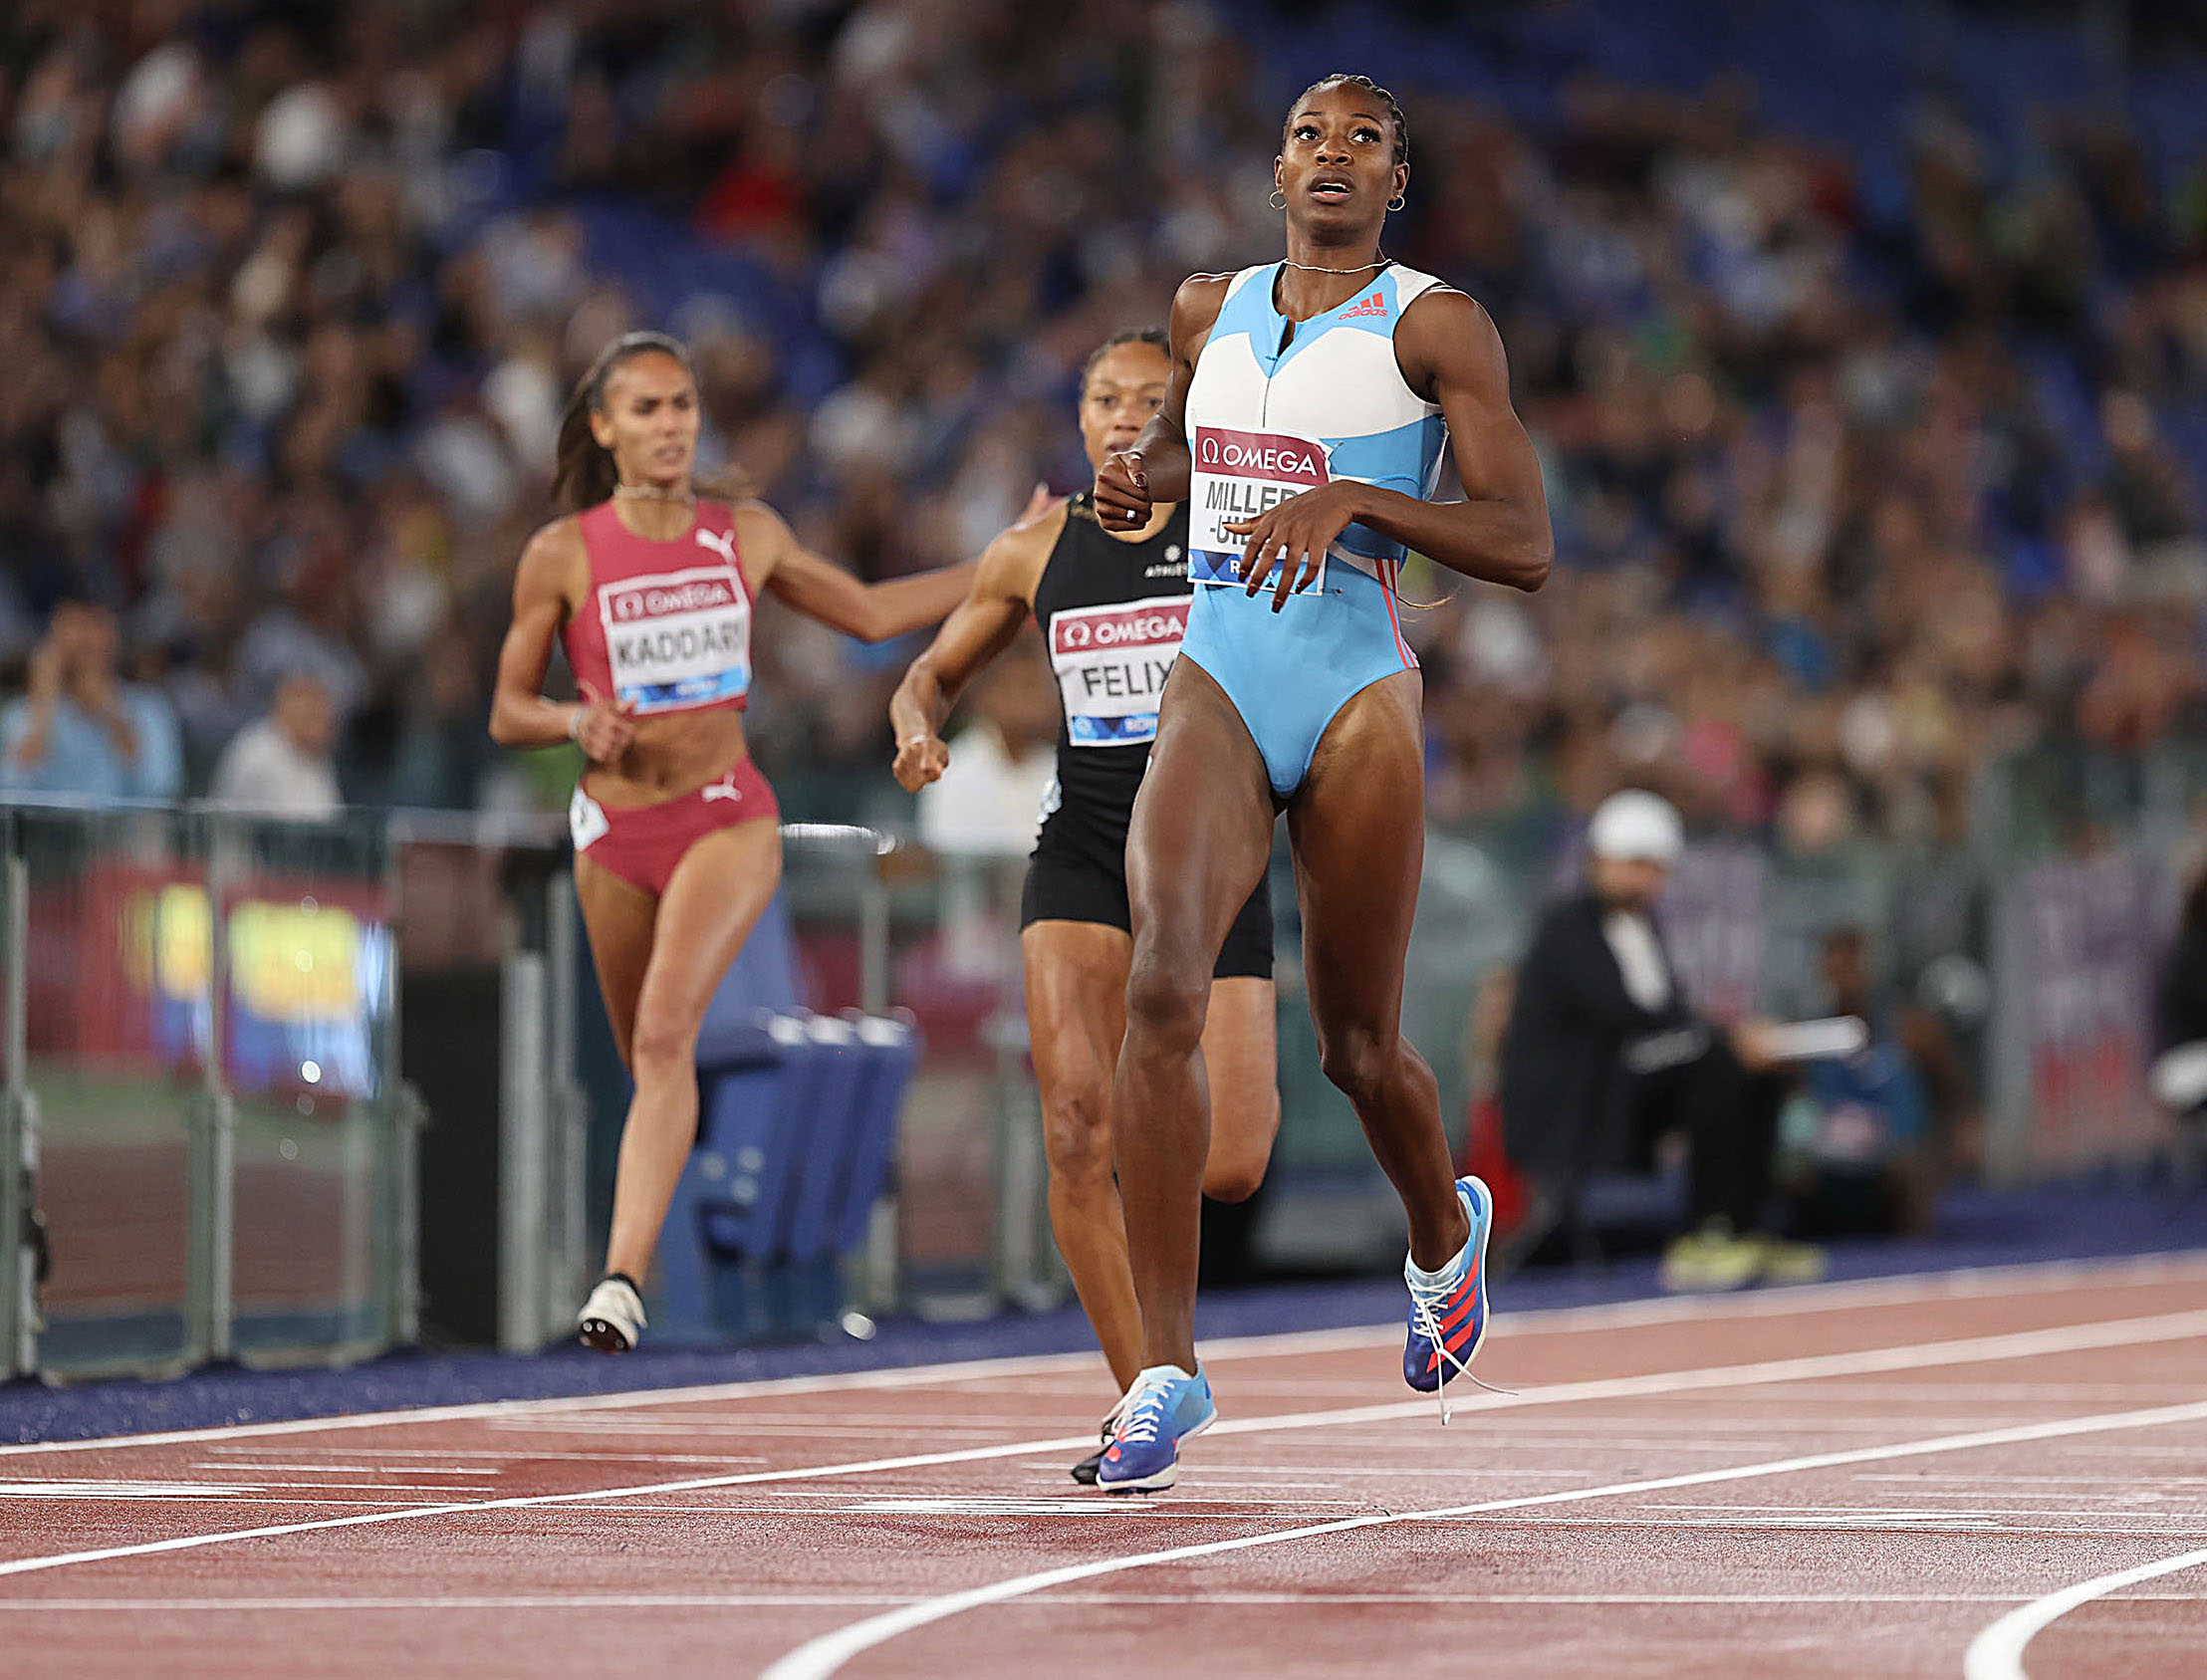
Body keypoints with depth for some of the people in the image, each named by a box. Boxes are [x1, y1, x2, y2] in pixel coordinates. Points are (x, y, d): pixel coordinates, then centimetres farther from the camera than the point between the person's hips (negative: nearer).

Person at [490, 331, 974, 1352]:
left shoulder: (748, 536, 5)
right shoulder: (563, 556, -2)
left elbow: (871, 615, 19)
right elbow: (508, 714, 4)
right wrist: (577, 721, -18)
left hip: (729, 818, -1)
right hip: (615, 832, 1)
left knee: (665, 1031, -22)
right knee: (651, 1062, 10)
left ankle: (623, 1278, -30)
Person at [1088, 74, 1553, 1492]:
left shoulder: (1434, 325, -2)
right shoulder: (1211, 308, 12)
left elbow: (1525, 544, -8)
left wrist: (1351, 497, -20)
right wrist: (1141, 480, 9)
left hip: (1358, 696, -3)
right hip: (1216, 689, 3)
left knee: (1358, 1044, 7)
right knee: (1164, 988, -19)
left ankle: (1446, 1228, 44)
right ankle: (1168, 1366, -19)